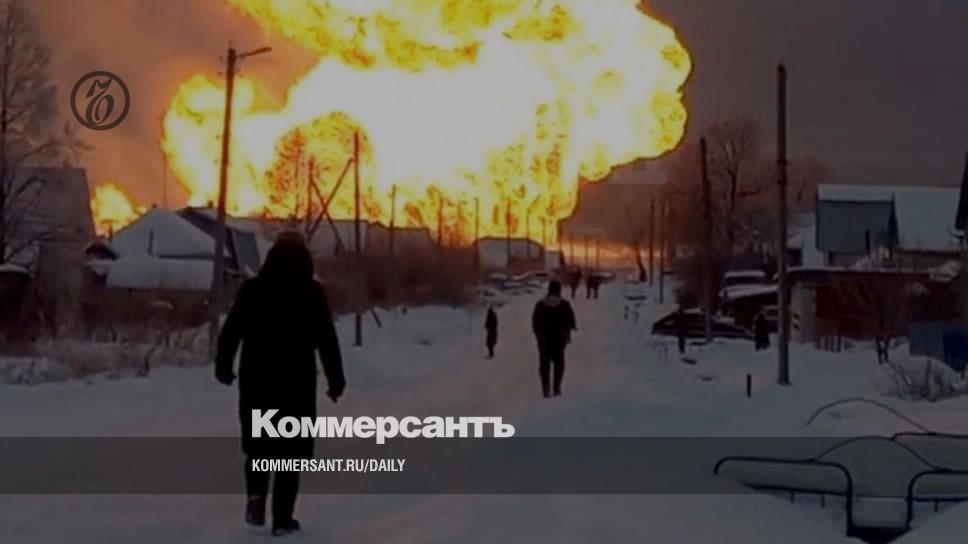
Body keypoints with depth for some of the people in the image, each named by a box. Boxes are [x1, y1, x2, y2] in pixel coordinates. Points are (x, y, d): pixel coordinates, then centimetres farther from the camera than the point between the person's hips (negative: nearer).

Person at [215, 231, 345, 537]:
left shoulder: (251, 289, 1)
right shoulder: (312, 292, -3)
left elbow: (230, 331, 3)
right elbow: (327, 340, -5)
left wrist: (223, 366, 17)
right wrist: (336, 380, 1)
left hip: (255, 380, 2)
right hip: (297, 383, -2)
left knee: (258, 444, 19)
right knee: (290, 449, 7)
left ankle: (256, 496, -1)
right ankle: (282, 518, 6)